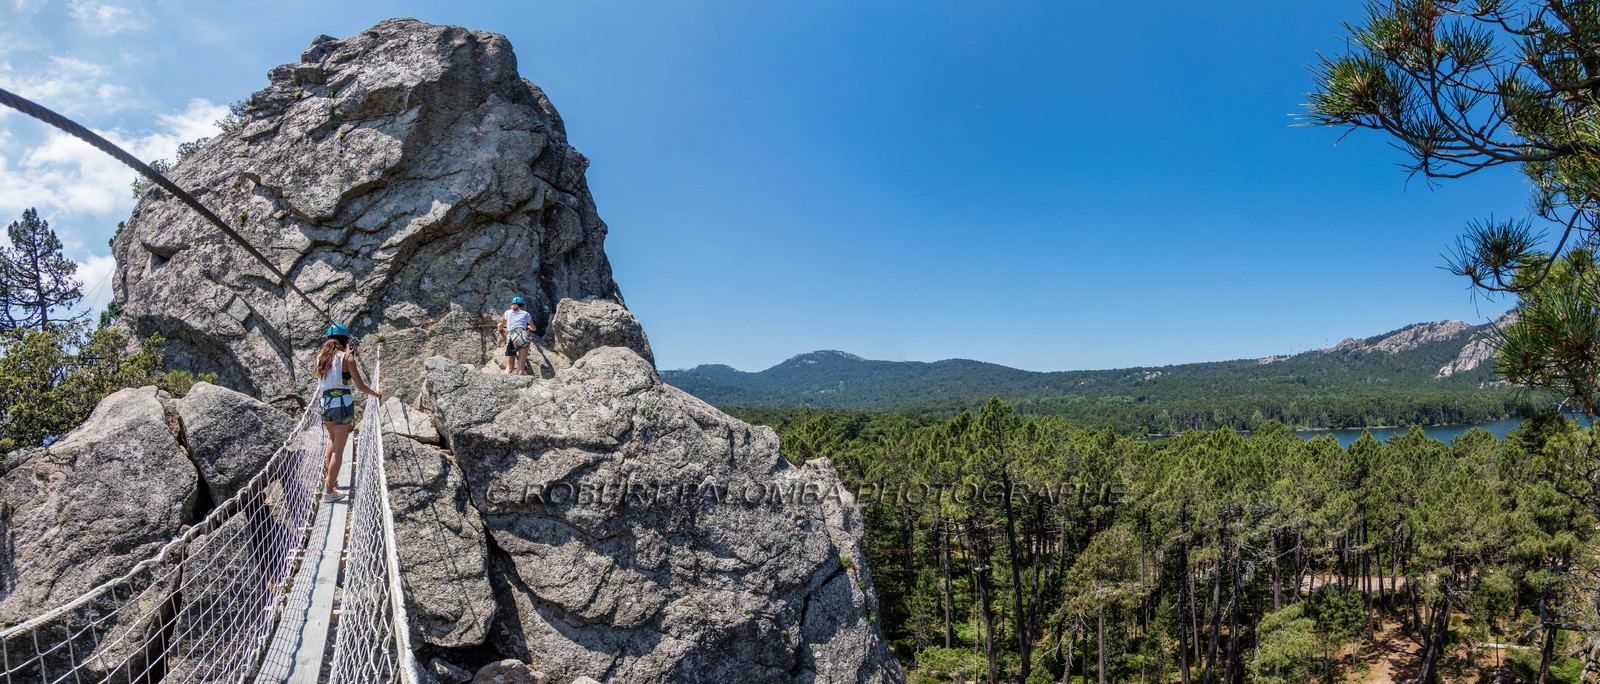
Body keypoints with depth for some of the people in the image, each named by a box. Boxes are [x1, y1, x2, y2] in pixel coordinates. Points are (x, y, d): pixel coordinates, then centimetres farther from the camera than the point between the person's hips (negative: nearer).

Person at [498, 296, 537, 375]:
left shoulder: (508, 312, 22)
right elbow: (533, 329, 37)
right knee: (521, 367, -6)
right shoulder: (526, 314, 21)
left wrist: (501, 327, 60)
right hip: (523, 337, -1)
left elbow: (500, 327, 36)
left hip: (510, 339, 1)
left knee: (509, 368, 0)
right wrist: (529, 327, 60)